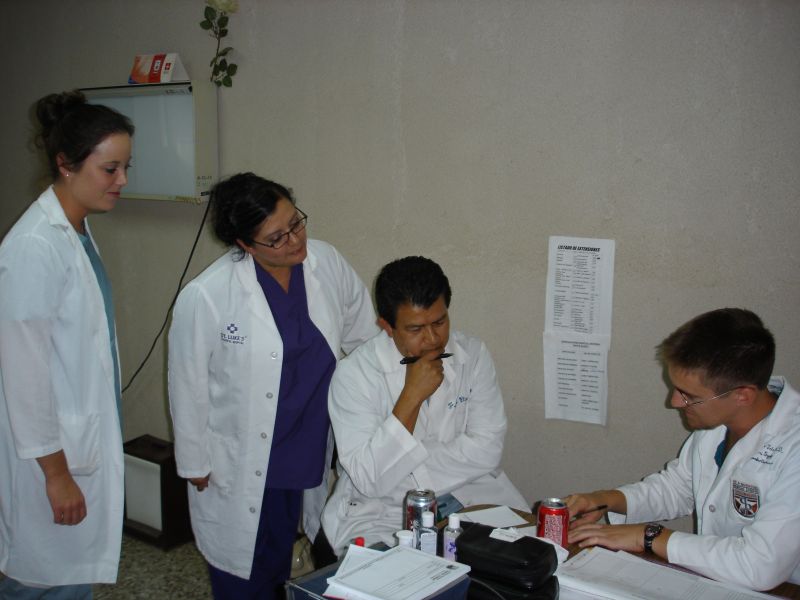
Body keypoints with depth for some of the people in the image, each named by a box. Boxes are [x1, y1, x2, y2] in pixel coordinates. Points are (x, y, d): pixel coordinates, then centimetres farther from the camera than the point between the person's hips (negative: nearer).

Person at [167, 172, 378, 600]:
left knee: (281, 560, 23)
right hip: (241, 465, -4)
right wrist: (195, 464, -3)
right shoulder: (206, 297, -21)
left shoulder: (329, 265, -9)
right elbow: (189, 387, -11)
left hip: (310, 450, 4)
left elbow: (364, 338, 5)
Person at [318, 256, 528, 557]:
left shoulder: (473, 354, -2)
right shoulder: (354, 373, -13)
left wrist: (406, 468, -15)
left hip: (469, 494, 4)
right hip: (384, 509, -3)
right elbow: (368, 480, -18)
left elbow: (487, 448, -6)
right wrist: (411, 396, -25)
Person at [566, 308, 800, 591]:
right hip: (707, 581, 6)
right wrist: (604, 500, -4)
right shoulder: (714, 417, -2)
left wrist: (648, 536, -22)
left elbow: (759, 566, -31)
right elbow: (676, 486, 13)